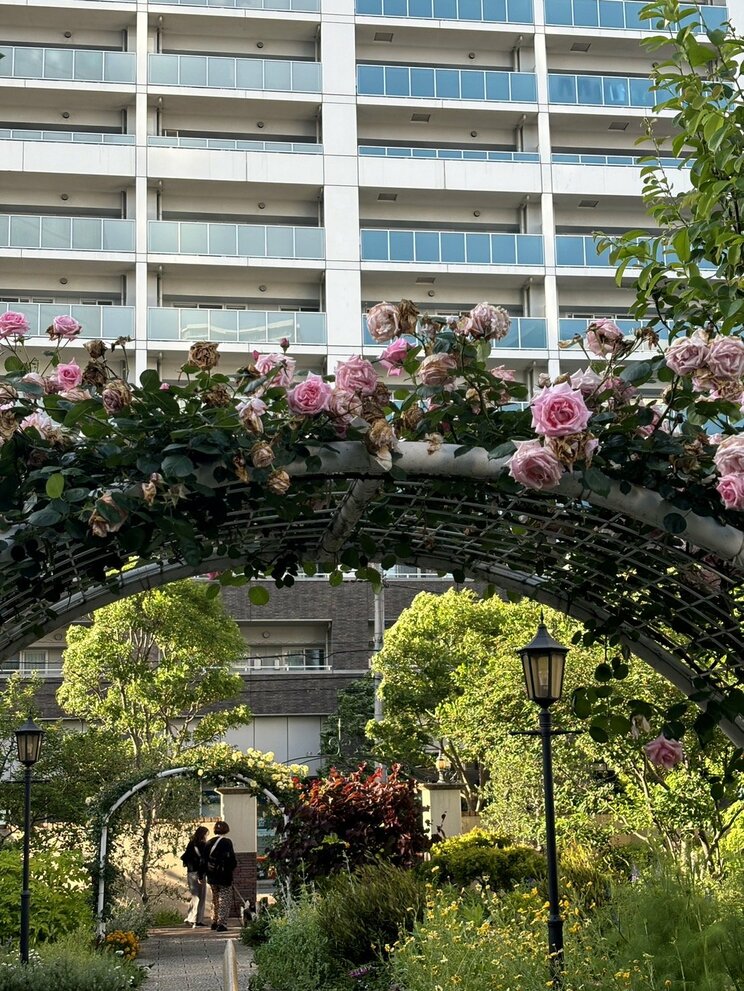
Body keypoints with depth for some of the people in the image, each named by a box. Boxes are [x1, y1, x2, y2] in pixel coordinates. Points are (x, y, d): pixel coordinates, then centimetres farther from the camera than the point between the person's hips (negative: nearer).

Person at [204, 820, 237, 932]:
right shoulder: (227, 842, -11)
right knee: (224, 900, -2)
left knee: (215, 900, 18)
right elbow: (231, 859, -15)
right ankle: (222, 923, -9)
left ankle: (214, 922, 23)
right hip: (224, 877, -6)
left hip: (211, 877, 6)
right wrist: (233, 865, 6)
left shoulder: (209, 843, 6)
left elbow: (204, 859, 9)